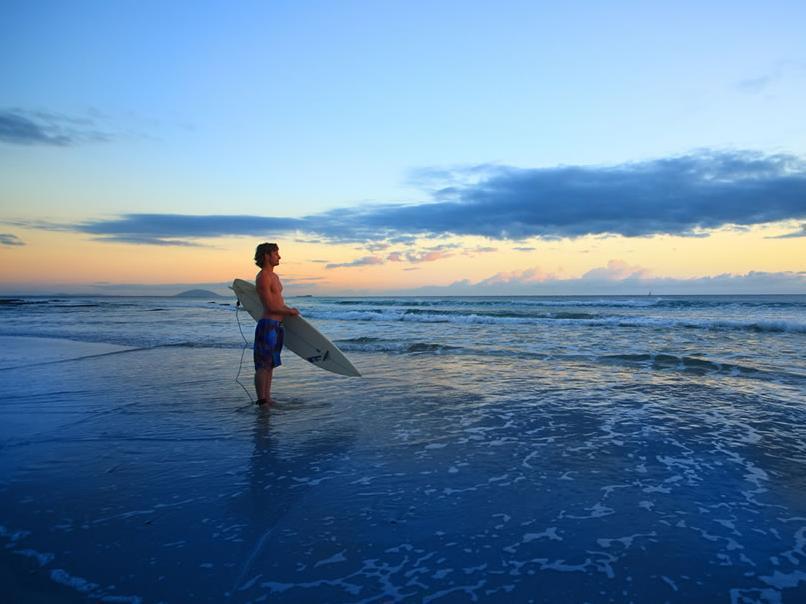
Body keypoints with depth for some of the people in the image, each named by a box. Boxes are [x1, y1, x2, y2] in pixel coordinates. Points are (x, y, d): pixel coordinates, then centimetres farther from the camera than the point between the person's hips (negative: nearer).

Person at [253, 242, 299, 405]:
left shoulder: (274, 276, 17)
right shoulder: (263, 277, -13)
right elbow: (271, 306, -17)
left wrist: (289, 309, 19)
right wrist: (290, 311, -5)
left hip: (276, 325, 10)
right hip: (268, 324, -10)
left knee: (270, 364, 13)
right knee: (263, 365, -4)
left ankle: (267, 399, 19)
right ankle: (261, 401, 0)